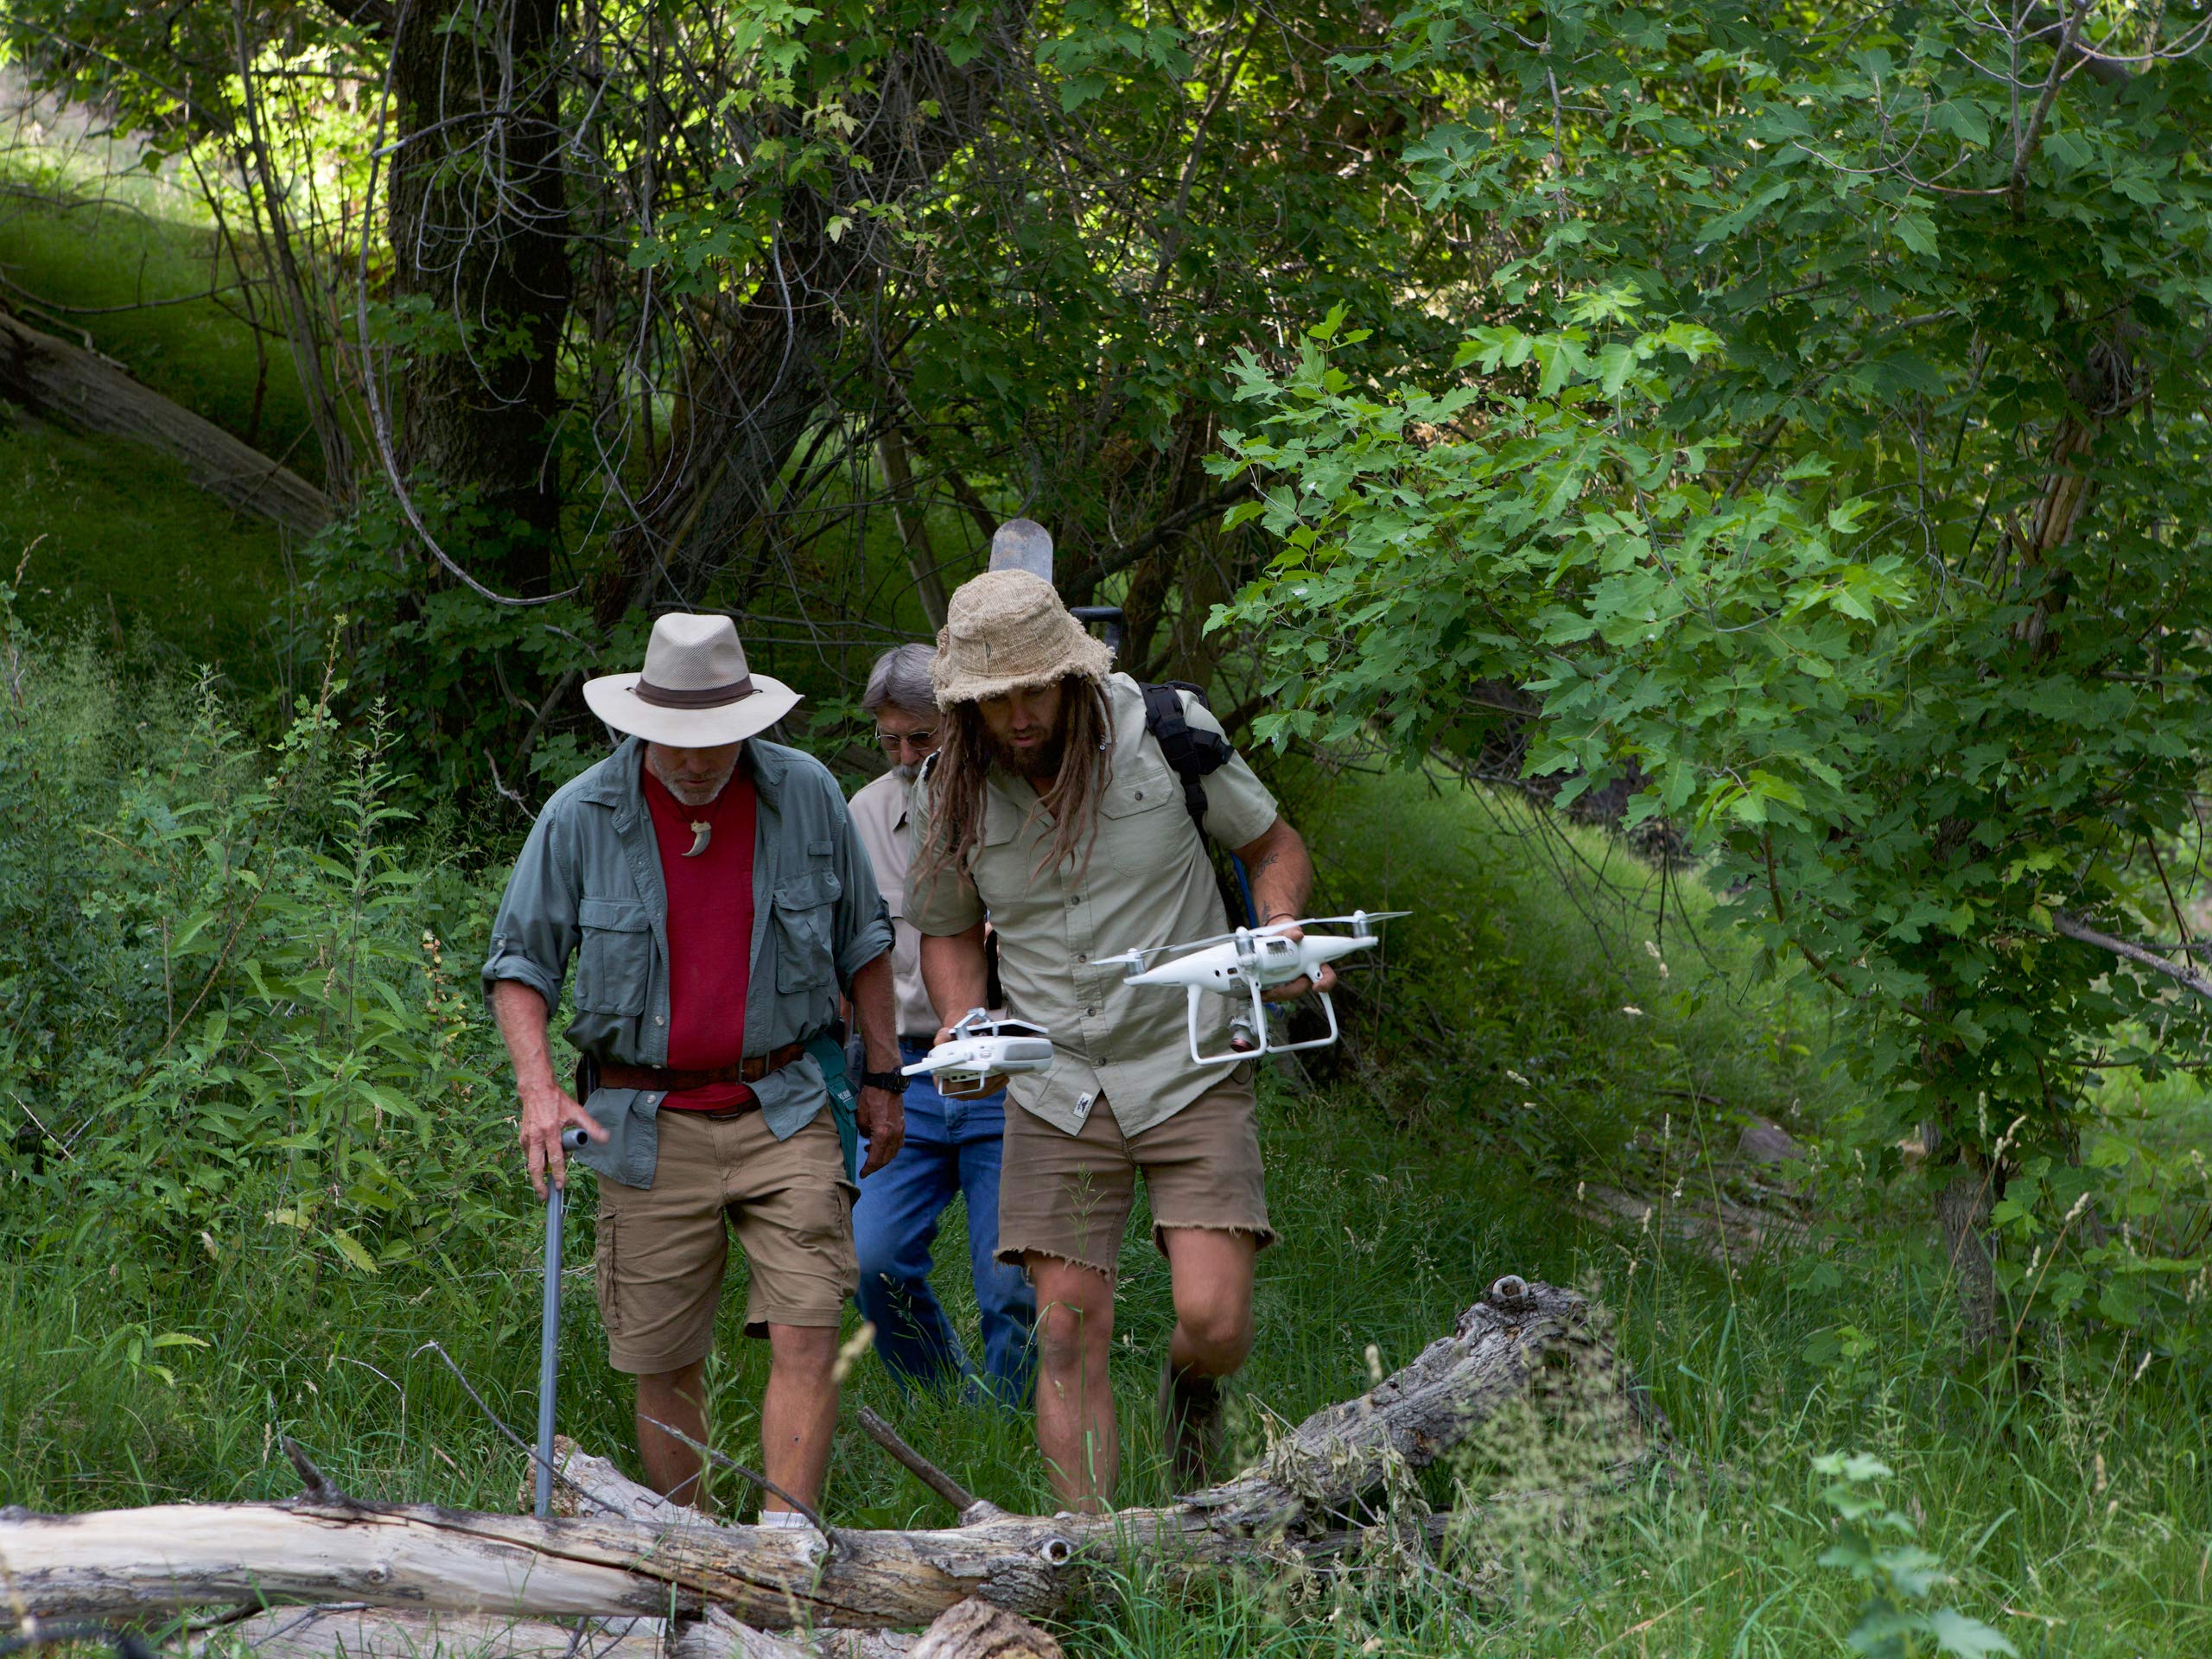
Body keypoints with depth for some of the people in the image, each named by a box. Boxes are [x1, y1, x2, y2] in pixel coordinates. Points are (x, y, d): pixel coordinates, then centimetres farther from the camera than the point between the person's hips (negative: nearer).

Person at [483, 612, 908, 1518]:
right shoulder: (581, 816, -4)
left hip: (785, 1111, 0)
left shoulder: (806, 795, 1)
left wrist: (882, 1077, 15)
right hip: (648, 1126, 0)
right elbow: (519, 961, 3)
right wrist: (537, 1087, -12)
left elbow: (861, 941, 14)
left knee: (805, 1340, -12)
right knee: (664, 1364, 4)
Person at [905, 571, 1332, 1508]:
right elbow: (947, 930, 14)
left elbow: (1274, 844, 5)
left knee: (1213, 1321, -12)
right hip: (1056, 1089, 2)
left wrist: (1279, 940, -16)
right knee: (1069, 1335, -4)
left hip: (1190, 1074, -2)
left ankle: (1190, 1388, 25)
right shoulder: (953, 789, -2)